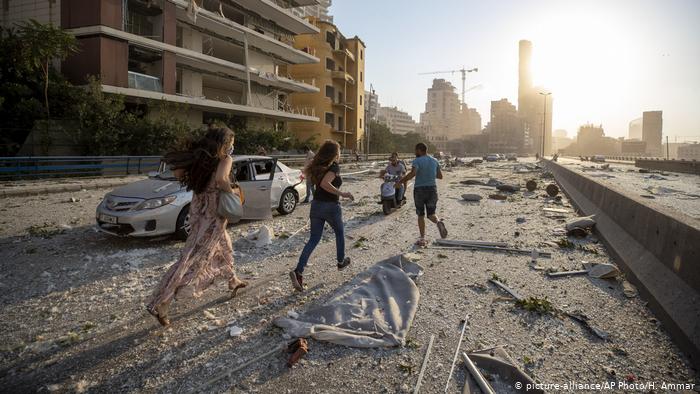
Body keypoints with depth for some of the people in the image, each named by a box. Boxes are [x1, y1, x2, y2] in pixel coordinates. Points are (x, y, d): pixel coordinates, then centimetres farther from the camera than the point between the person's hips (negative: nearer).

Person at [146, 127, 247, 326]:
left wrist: (196, 184, 10)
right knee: (192, 259, -5)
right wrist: (230, 192, -16)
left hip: (199, 208, 8)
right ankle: (159, 304, -4)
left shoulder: (200, 156, 6)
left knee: (224, 246, 27)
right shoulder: (226, 159, -13)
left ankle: (233, 282, 45)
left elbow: (177, 170, 3)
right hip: (212, 214, -8)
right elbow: (221, 178, -33)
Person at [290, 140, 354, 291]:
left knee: (313, 239, 7)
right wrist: (341, 193, -22)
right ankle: (341, 261, 39)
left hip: (316, 205, 6)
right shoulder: (334, 167, -15)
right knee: (340, 233, 22)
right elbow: (325, 183, -29)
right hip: (331, 207, -6)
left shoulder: (318, 166, 8)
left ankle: (298, 271, -8)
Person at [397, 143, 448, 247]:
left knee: (421, 215, 10)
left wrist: (400, 181, -17)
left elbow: (412, 173, -26)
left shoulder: (417, 161, -9)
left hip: (419, 190, -3)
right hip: (432, 189, 3)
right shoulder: (435, 161, 7)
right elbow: (440, 176, 14)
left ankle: (422, 239, 10)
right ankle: (439, 222, -21)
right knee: (431, 214, 13)